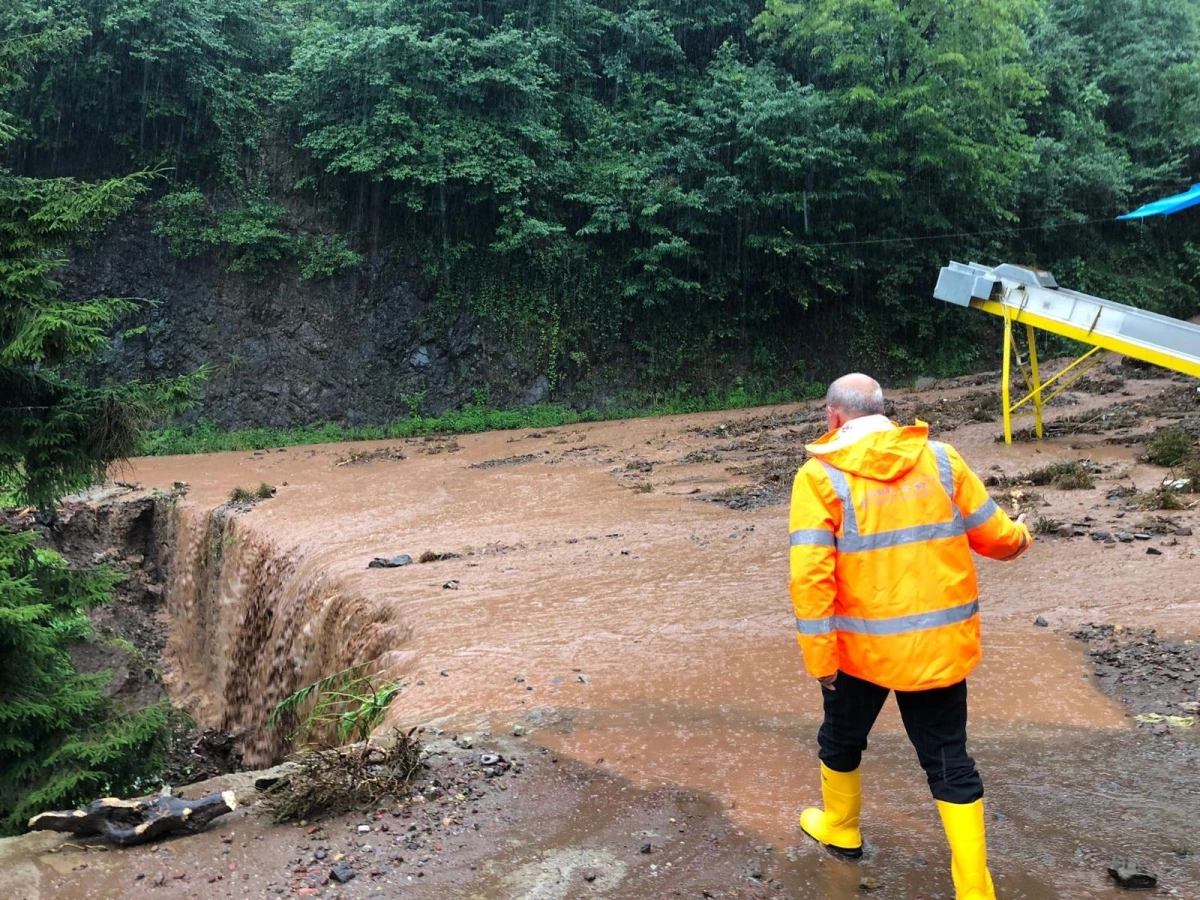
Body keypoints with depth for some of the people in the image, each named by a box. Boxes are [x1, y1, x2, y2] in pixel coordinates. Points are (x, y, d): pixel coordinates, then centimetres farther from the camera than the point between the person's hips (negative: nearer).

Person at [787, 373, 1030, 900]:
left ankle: (840, 830, 46)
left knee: (842, 739, 24)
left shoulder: (821, 476, -11)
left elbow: (810, 576, -19)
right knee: (949, 761, 13)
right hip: (942, 642, 2)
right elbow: (995, 536, 5)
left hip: (864, 644, -2)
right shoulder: (940, 458, -2)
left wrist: (820, 657, -11)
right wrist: (1021, 538, 28)